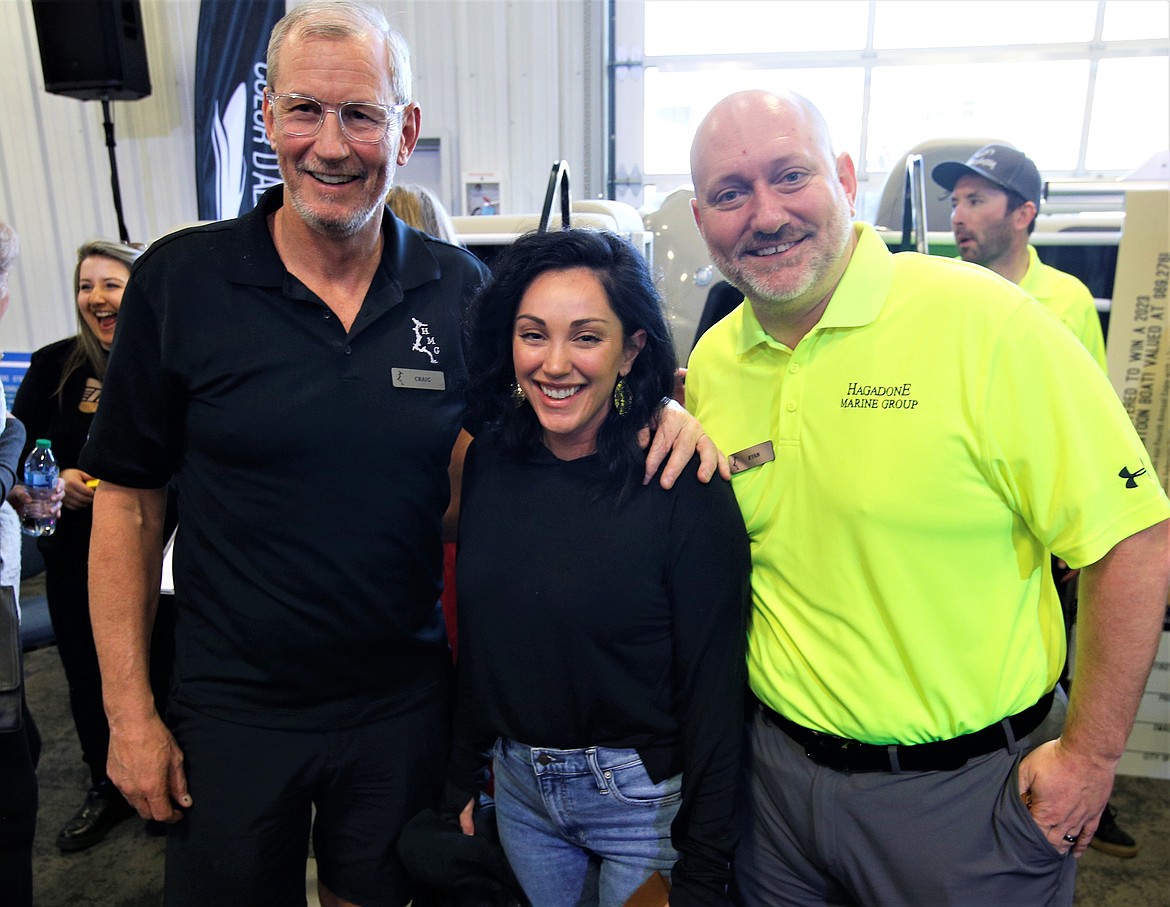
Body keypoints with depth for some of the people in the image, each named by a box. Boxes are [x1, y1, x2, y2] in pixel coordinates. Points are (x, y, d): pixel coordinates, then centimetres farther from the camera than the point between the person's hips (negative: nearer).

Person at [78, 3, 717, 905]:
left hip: (405, 704, 1)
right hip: (233, 708, 0)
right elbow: (128, 498, -4)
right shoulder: (178, 280, -10)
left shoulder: (461, 289, -7)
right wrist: (129, 710, -4)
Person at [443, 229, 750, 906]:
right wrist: (463, 780, 9)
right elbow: (475, 642, 5)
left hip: (643, 798, -4)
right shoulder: (487, 465, -5)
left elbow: (713, 691, -17)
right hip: (517, 785, 5)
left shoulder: (686, 488, -21)